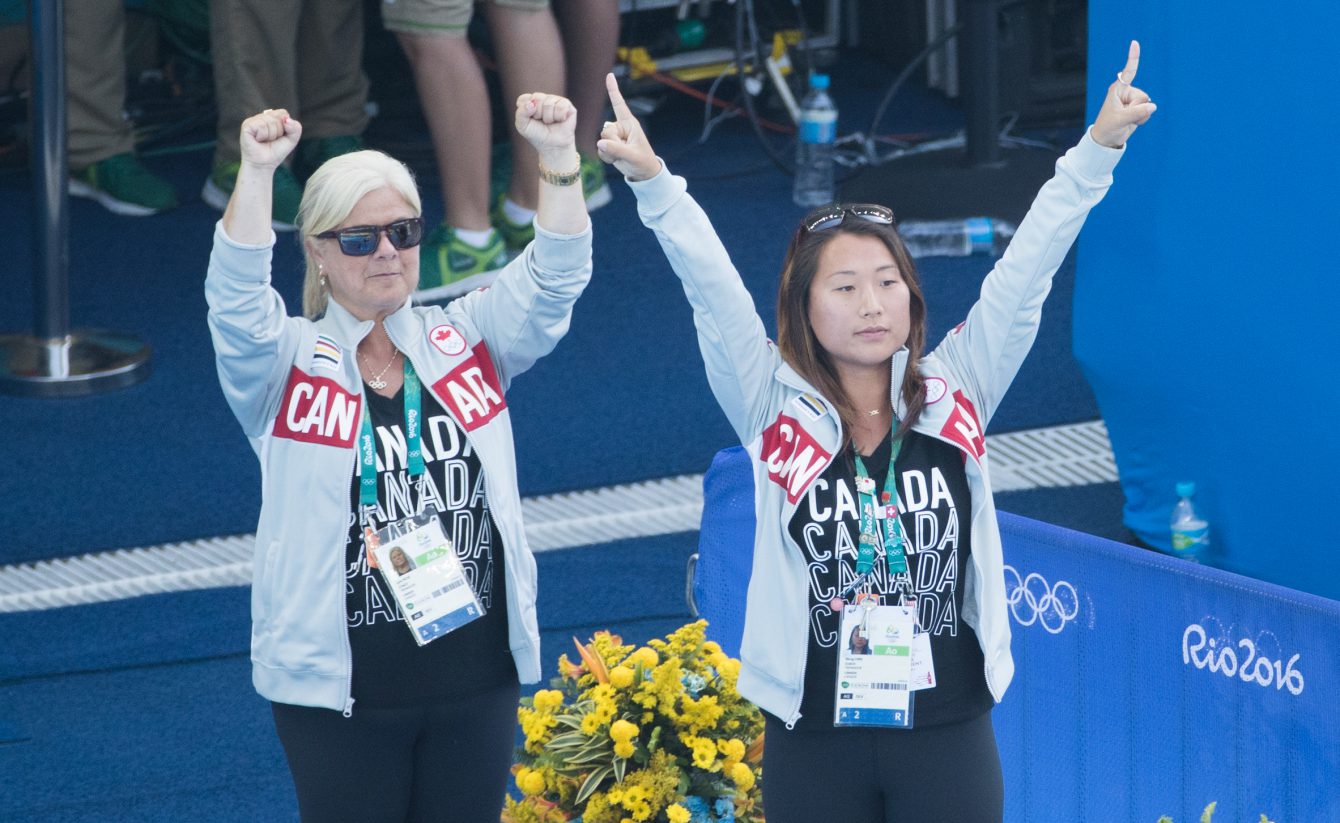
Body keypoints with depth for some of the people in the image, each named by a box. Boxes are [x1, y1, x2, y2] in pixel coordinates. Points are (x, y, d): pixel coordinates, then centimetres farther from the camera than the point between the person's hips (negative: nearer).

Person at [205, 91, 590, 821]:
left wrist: (557, 158, -25)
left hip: (476, 678, 3)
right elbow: (236, 301, -22)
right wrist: (257, 174, -38)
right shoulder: (287, 364, -3)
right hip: (340, 688, -3)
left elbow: (552, 282, -8)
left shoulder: (463, 342, 5)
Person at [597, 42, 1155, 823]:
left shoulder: (954, 396, 2)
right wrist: (650, 179, -25)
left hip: (949, 735, 1)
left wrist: (1099, 146, -9)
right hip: (815, 739, -1)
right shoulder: (776, 409, -2)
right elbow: (713, 290, -12)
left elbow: (1023, 277, -3)